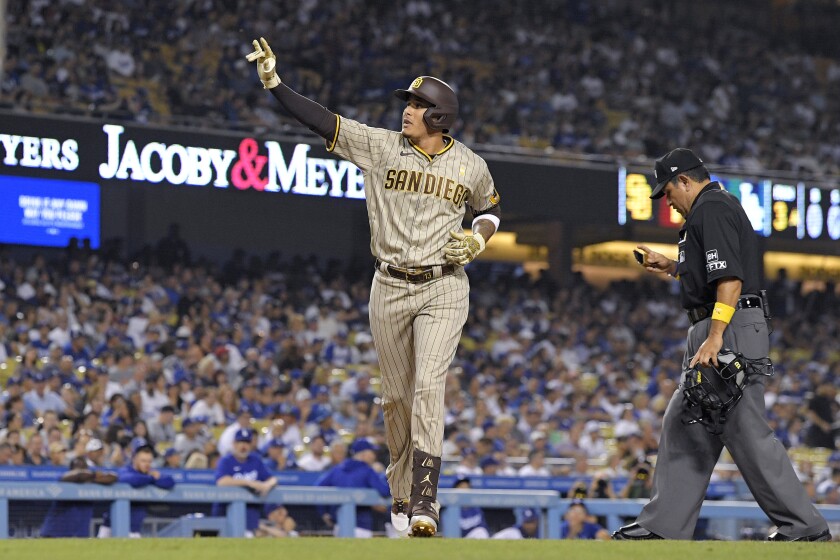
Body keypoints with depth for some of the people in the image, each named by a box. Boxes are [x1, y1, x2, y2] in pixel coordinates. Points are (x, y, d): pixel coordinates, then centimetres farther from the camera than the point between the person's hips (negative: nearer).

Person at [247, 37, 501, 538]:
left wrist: (479, 238, -2)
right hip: (390, 288, 2)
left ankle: (425, 503, -21)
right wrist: (274, 83, -14)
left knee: (428, 388, -17)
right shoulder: (381, 146, -1)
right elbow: (321, 120, -6)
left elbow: (491, 206, 19)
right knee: (397, 398, 7)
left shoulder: (470, 166, 0)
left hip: (443, 290, -2)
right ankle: (402, 496, 20)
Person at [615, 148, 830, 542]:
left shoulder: (711, 209, -11)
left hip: (730, 330, -11)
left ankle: (805, 527, -7)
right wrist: (670, 267, 27)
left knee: (747, 432, -10)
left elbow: (730, 278, -23)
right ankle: (663, 526, 12)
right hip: (720, 333, 11)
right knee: (684, 425, 11)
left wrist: (715, 338, -28)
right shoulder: (719, 208, 22)